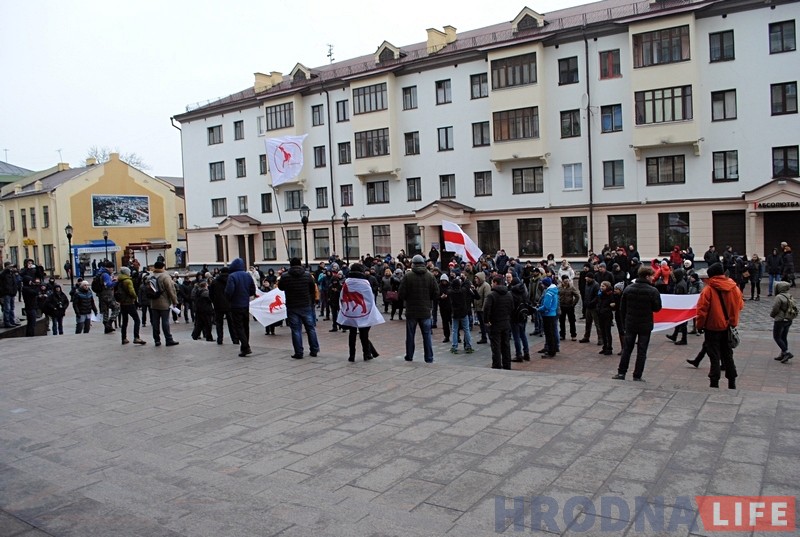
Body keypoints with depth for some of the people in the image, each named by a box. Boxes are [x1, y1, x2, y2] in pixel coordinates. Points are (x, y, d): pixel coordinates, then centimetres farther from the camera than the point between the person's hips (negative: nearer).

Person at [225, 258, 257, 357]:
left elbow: (229, 291, -19)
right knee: (245, 326, 16)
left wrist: (229, 299, 0)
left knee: (238, 327, 0)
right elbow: (253, 290, 4)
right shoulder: (248, 275, 3)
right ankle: (245, 347, 24)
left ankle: (245, 347, -9)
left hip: (236, 305, -5)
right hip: (246, 305, 6)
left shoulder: (232, 276, -14)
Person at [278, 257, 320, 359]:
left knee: (296, 330, 3)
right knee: (311, 328, 12)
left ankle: (298, 353, 4)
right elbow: (313, 289, 3)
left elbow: (280, 287, 8)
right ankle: (314, 350, 17)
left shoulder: (285, 276, -8)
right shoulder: (307, 275, -4)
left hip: (292, 307, -1)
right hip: (306, 306, 1)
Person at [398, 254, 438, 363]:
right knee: (427, 335, 8)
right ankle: (429, 358, 8)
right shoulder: (430, 277, -3)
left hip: (411, 311, -1)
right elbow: (436, 293, -2)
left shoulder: (408, 276, -10)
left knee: (410, 335, 11)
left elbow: (401, 294, -11)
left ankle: (409, 356, 19)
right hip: (425, 311, 1)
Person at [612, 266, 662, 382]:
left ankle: (621, 373, 11)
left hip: (630, 324, 3)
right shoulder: (653, 291, -14)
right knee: (641, 351, 5)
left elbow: (622, 307, 3)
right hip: (645, 325, -3)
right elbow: (657, 308, -7)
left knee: (627, 349, 12)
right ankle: (637, 375, 7)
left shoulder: (628, 289, -1)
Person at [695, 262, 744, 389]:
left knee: (714, 356, 3)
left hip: (713, 328, -5)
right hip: (728, 327, 5)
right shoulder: (734, 287, -2)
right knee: (728, 355, 17)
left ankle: (714, 383, 4)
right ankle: (732, 383, 22)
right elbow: (740, 305, 10)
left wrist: (700, 325, -5)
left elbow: (702, 310, -16)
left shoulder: (708, 289, -16)